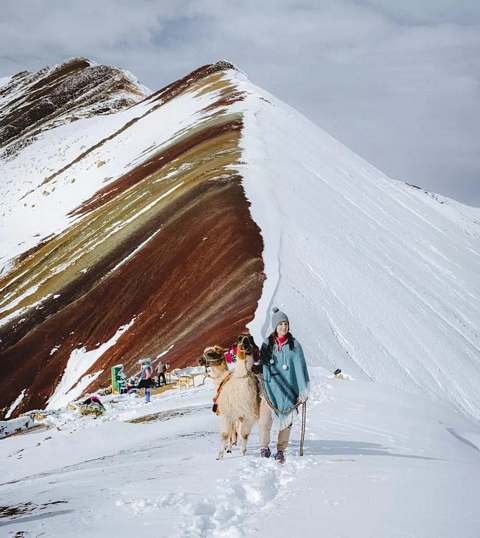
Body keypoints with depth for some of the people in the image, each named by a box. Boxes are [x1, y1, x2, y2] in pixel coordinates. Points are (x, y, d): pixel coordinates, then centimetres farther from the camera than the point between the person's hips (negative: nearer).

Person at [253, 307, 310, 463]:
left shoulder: (294, 345, 0)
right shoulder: (267, 344, 4)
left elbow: (300, 368, -1)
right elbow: (262, 365, 13)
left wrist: (303, 391, -5)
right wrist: (256, 367, -11)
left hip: (288, 389, -1)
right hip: (270, 388, 1)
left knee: (286, 421, 4)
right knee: (265, 421, -7)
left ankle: (281, 450, 20)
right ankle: (264, 447, 14)